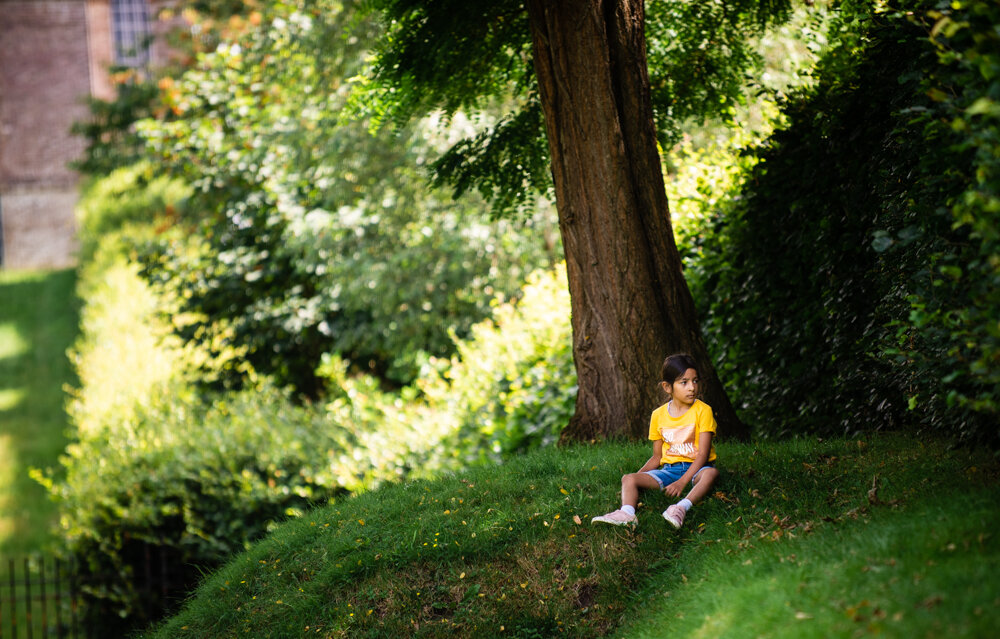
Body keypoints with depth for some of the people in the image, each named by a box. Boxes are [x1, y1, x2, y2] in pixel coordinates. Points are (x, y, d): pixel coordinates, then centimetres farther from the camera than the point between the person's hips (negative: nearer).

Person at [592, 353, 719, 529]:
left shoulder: (702, 411, -5)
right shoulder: (658, 415, 8)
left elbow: (703, 454, -12)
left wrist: (682, 482, -25)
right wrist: (638, 476, -3)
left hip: (695, 468, -4)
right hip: (669, 469, 4)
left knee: (711, 473, -38)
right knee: (629, 478, -16)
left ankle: (682, 508, -59)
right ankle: (626, 513, -45)